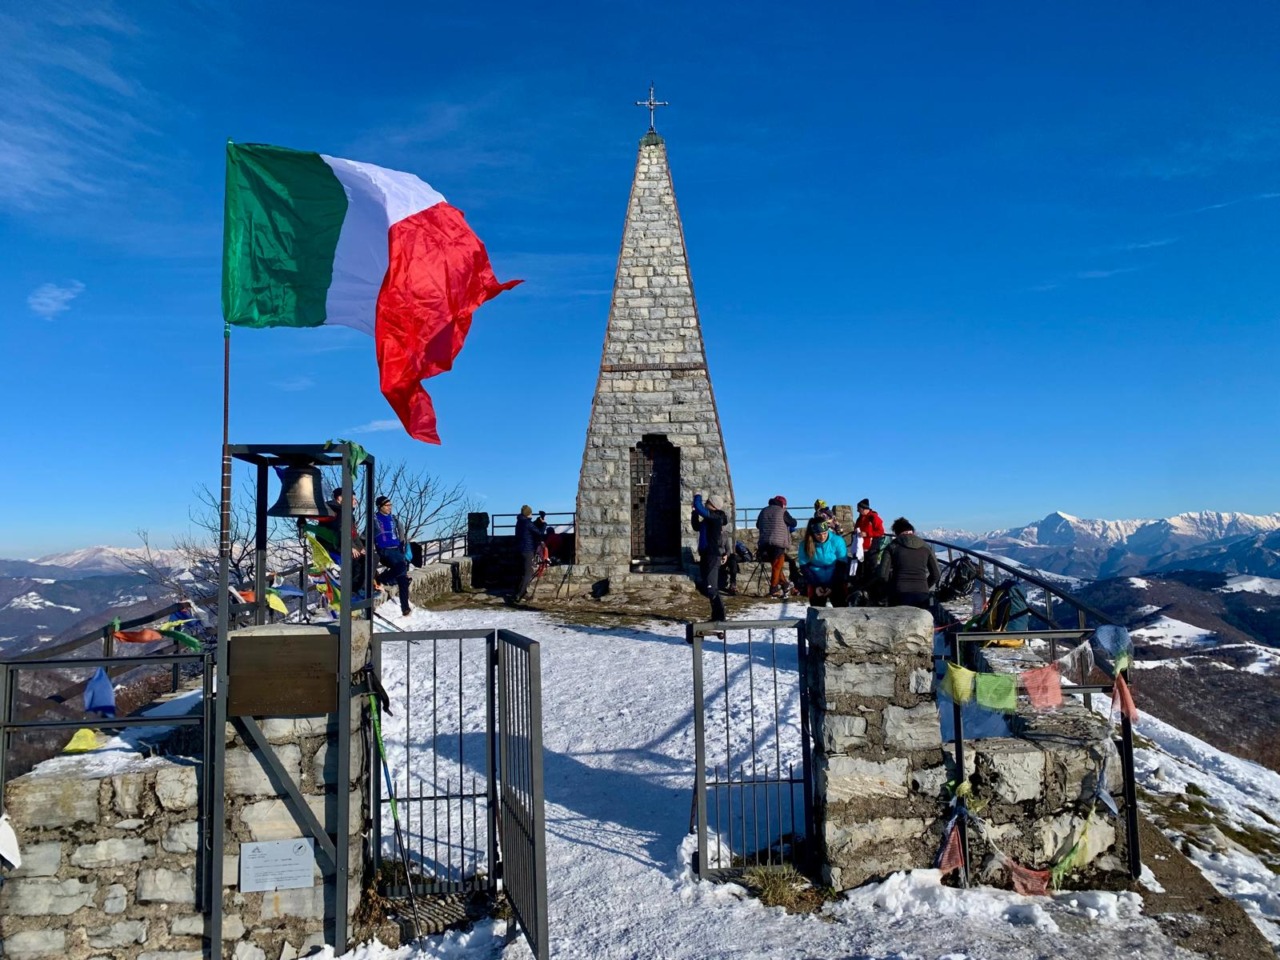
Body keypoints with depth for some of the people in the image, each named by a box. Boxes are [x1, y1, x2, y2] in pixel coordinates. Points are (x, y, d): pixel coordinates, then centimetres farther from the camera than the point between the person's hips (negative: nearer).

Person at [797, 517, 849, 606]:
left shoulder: (837, 541, -15)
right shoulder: (805, 544, -11)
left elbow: (843, 566, -11)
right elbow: (804, 567, -5)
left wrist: (833, 586, -14)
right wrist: (815, 586, -13)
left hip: (836, 584, -1)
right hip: (815, 585, 1)